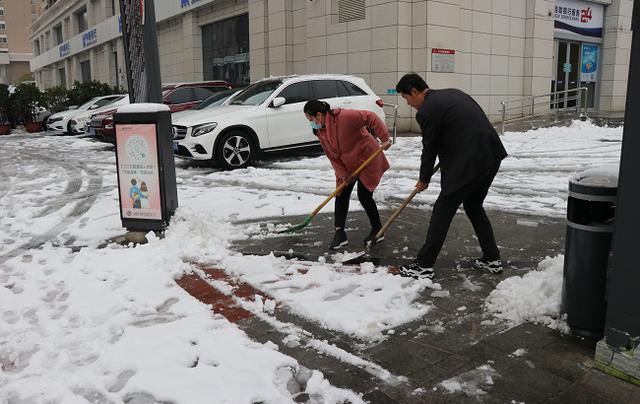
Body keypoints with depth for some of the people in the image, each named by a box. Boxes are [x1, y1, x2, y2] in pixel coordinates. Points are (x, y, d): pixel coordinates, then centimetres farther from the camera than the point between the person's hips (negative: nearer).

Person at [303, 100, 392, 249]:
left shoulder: (345, 117, -29)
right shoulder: (320, 131, -3)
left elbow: (371, 117, -29)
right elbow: (331, 155, -1)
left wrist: (384, 137, -32)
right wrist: (341, 173, -11)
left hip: (367, 160, -7)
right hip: (347, 166, 7)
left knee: (364, 196, -4)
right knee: (341, 196, 3)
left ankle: (378, 230, 16)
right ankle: (340, 233, 10)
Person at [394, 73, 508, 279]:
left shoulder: (427, 111, -9)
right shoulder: (452, 93, 16)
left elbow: (429, 149, -2)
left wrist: (423, 180, 13)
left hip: (468, 164, -9)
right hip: (491, 157, 9)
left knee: (443, 211, 1)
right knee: (474, 207, 22)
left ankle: (424, 265, 7)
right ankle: (492, 259, 27)